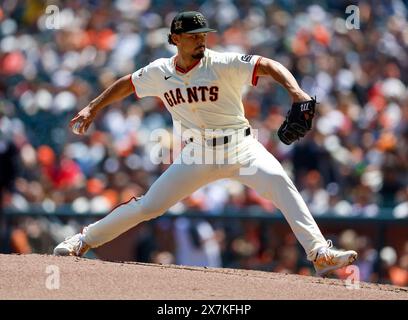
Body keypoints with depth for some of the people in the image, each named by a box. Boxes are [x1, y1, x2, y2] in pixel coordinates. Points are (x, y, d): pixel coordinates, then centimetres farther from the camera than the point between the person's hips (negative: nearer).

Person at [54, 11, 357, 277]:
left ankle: (320, 253, -33)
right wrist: (93, 108, 16)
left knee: (278, 180, -29)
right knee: (148, 205, 2)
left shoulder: (223, 64, -14)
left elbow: (270, 66, -24)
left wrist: (295, 90, -41)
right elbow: (127, 84, 18)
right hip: (198, 153, 3)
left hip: (240, 147, -3)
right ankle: (84, 241, 22)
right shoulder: (159, 72, -1)